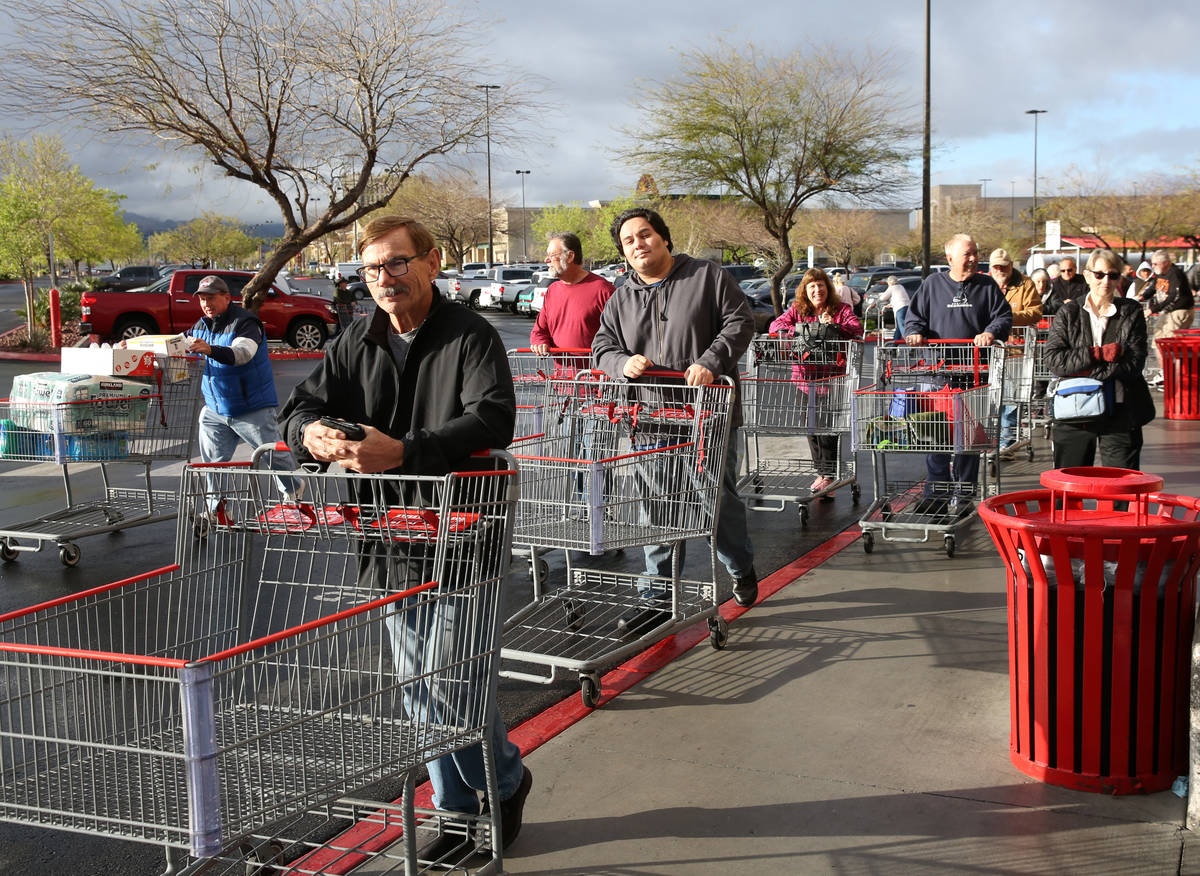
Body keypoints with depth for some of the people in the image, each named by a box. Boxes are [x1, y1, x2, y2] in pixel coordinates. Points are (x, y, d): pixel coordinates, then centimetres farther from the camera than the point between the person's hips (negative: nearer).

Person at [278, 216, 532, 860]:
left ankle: (506, 779, 22)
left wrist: (402, 452, -35)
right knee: (417, 684, 14)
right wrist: (313, 432, -19)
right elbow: (304, 403, 7)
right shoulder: (354, 343, 9)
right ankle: (459, 807, 30)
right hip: (390, 542, 6)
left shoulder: (471, 337, -9)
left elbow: (492, 421, -23)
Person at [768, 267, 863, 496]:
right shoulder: (797, 310, 10)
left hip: (832, 378, -3)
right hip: (805, 378, 3)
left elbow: (857, 329, -9)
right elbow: (776, 325, -2)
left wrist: (834, 326, -26)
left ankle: (828, 475, 0)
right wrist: (798, 330, -21)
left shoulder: (841, 309, 4)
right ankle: (822, 473, 22)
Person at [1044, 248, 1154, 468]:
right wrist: (1100, 353, -15)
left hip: (1120, 414, 0)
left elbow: (1135, 363, -6)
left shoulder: (1131, 312, 5)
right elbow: (1053, 359, -8)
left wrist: (1087, 371, -12)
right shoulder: (1069, 313, 5)